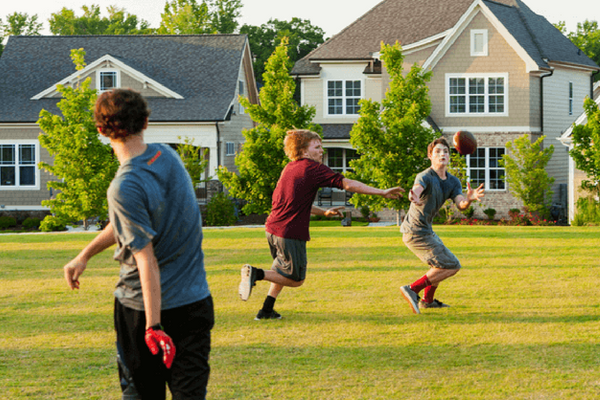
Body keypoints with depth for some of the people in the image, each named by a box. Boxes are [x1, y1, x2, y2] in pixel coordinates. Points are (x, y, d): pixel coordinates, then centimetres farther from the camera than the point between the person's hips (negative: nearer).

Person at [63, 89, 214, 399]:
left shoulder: (125, 188, -21)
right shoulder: (166, 156, 1)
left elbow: (147, 260, -22)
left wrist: (153, 326, -20)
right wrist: (84, 255, 18)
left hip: (143, 306, -5)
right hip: (195, 301, 5)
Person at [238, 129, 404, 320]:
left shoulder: (289, 169, 17)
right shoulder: (313, 168, -8)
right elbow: (348, 184, -12)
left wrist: (324, 212, 28)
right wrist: (382, 192, -11)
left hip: (273, 228, 9)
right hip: (290, 233, -8)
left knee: (283, 271, 27)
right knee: (295, 279, 3)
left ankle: (267, 310, 23)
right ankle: (256, 273, -12)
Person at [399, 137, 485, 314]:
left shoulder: (453, 182, 5)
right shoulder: (425, 177, -20)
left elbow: (460, 205, -11)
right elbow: (416, 189, -43)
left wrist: (469, 199, -36)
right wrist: (414, 197, -69)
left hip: (425, 230, 10)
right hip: (415, 232, -10)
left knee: (441, 262, 29)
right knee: (451, 266, -12)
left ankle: (427, 300, 41)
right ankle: (413, 289, -12)